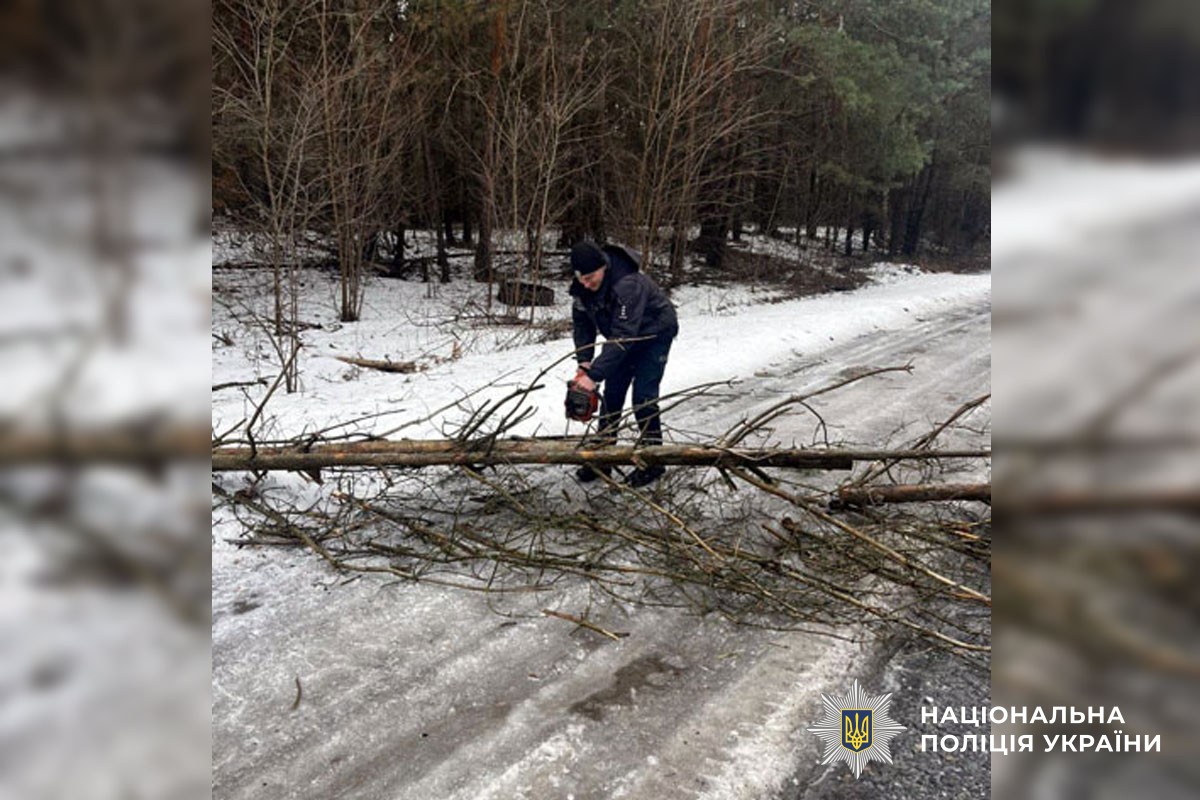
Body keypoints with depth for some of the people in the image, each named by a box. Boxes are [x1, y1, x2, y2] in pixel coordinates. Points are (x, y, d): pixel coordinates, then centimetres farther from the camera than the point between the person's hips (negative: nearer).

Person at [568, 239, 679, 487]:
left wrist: (594, 375, -45)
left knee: (643, 395, -13)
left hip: (655, 333, -7)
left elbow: (623, 336, -43)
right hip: (623, 333, 7)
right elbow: (582, 321, -6)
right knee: (611, 392, 3)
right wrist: (584, 360, -19)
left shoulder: (628, 284, -40)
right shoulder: (582, 285, -18)